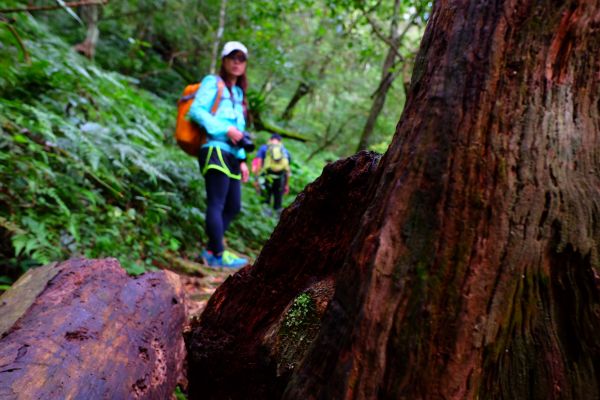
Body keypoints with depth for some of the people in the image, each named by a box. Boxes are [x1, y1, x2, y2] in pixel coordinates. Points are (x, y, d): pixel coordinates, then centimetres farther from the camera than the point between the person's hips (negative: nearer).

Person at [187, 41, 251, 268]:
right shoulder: (212, 82, 4)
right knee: (217, 204, -10)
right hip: (216, 150, -8)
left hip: (231, 155, 8)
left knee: (234, 206, 7)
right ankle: (218, 255, -6)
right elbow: (196, 110, -11)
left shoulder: (238, 93, 26)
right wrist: (225, 129, -16)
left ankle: (211, 250, 16)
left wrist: (242, 160, 18)